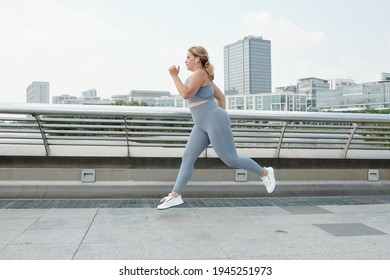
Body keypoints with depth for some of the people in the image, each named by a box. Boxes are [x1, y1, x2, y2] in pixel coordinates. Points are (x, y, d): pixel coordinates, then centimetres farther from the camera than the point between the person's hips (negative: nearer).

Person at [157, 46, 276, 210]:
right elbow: (221, 96, 21)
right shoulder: (203, 77, 18)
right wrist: (221, 114, 23)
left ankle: (265, 173, 16)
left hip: (214, 122, -10)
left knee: (231, 160, -3)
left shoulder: (200, 73, -11)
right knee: (188, 158, 2)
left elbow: (186, 94, -20)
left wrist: (174, 75, -11)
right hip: (203, 125, 10)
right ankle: (175, 196, 3)